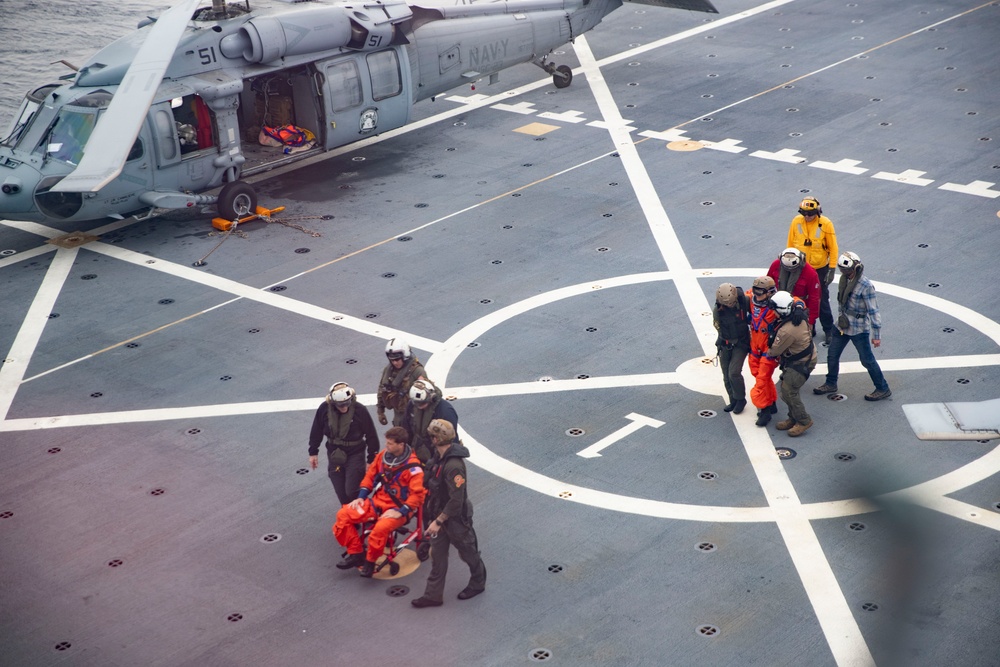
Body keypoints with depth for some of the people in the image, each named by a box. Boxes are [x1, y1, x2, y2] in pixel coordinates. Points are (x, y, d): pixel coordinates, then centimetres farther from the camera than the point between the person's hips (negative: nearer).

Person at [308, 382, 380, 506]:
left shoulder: (360, 410, -21)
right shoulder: (324, 409, -13)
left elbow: (371, 436, -11)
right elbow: (316, 431, 4)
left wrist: (372, 460, -7)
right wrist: (313, 452, 9)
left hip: (355, 455, -3)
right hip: (334, 454, 3)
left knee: (352, 492, -8)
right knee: (341, 494, 10)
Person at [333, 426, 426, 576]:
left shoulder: (412, 466, -18)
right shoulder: (383, 455, 0)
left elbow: (418, 495, -20)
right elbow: (370, 476, 14)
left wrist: (400, 512, -25)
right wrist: (361, 497, 4)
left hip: (398, 508, -6)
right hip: (377, 502, 7)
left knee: (381, 528, -36)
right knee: (343, 515, -9)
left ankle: (370, 561, -10)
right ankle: (356, 553, 2)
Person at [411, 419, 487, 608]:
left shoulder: (454, 466, -34)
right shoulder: (439, 455, -5)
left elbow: (456, 501, -31)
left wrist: (438, 522, -27)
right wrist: (432, 509, 18)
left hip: (455, 518, -8)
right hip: (441, 513, 8)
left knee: (468, 553, 16)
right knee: (437, 555, 14)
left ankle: (478, 583, 40)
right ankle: (433, 595, 23)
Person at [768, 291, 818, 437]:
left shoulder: (786, 331, -34)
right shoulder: (799, 314, -11)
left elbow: (775, 351, -17)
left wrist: (767, 352, 5)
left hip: (801, 363, -10)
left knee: (788, 392, -4)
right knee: (787, 386, 16)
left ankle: (803, 421, 10)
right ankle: (794, 418, 27)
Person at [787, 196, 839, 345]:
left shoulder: (825, 224, -13)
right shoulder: (796, 222, -7)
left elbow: (833, 248, -7)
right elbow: (790, 244, 3)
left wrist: (832, 269, -8)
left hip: (820, 269, -2)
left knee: (822, 301, 5)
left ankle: (828, 330, 19)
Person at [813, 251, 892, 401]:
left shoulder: (865, 285, -22)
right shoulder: (844, 279, 1)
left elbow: (873, 311, -19)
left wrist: (877, 335, -18)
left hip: (858, 329, -7)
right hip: (842, 325, 7)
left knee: (867, 360, 2)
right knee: (832, 355, 15)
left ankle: (883, 389, 15)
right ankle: (830, 384, 34)